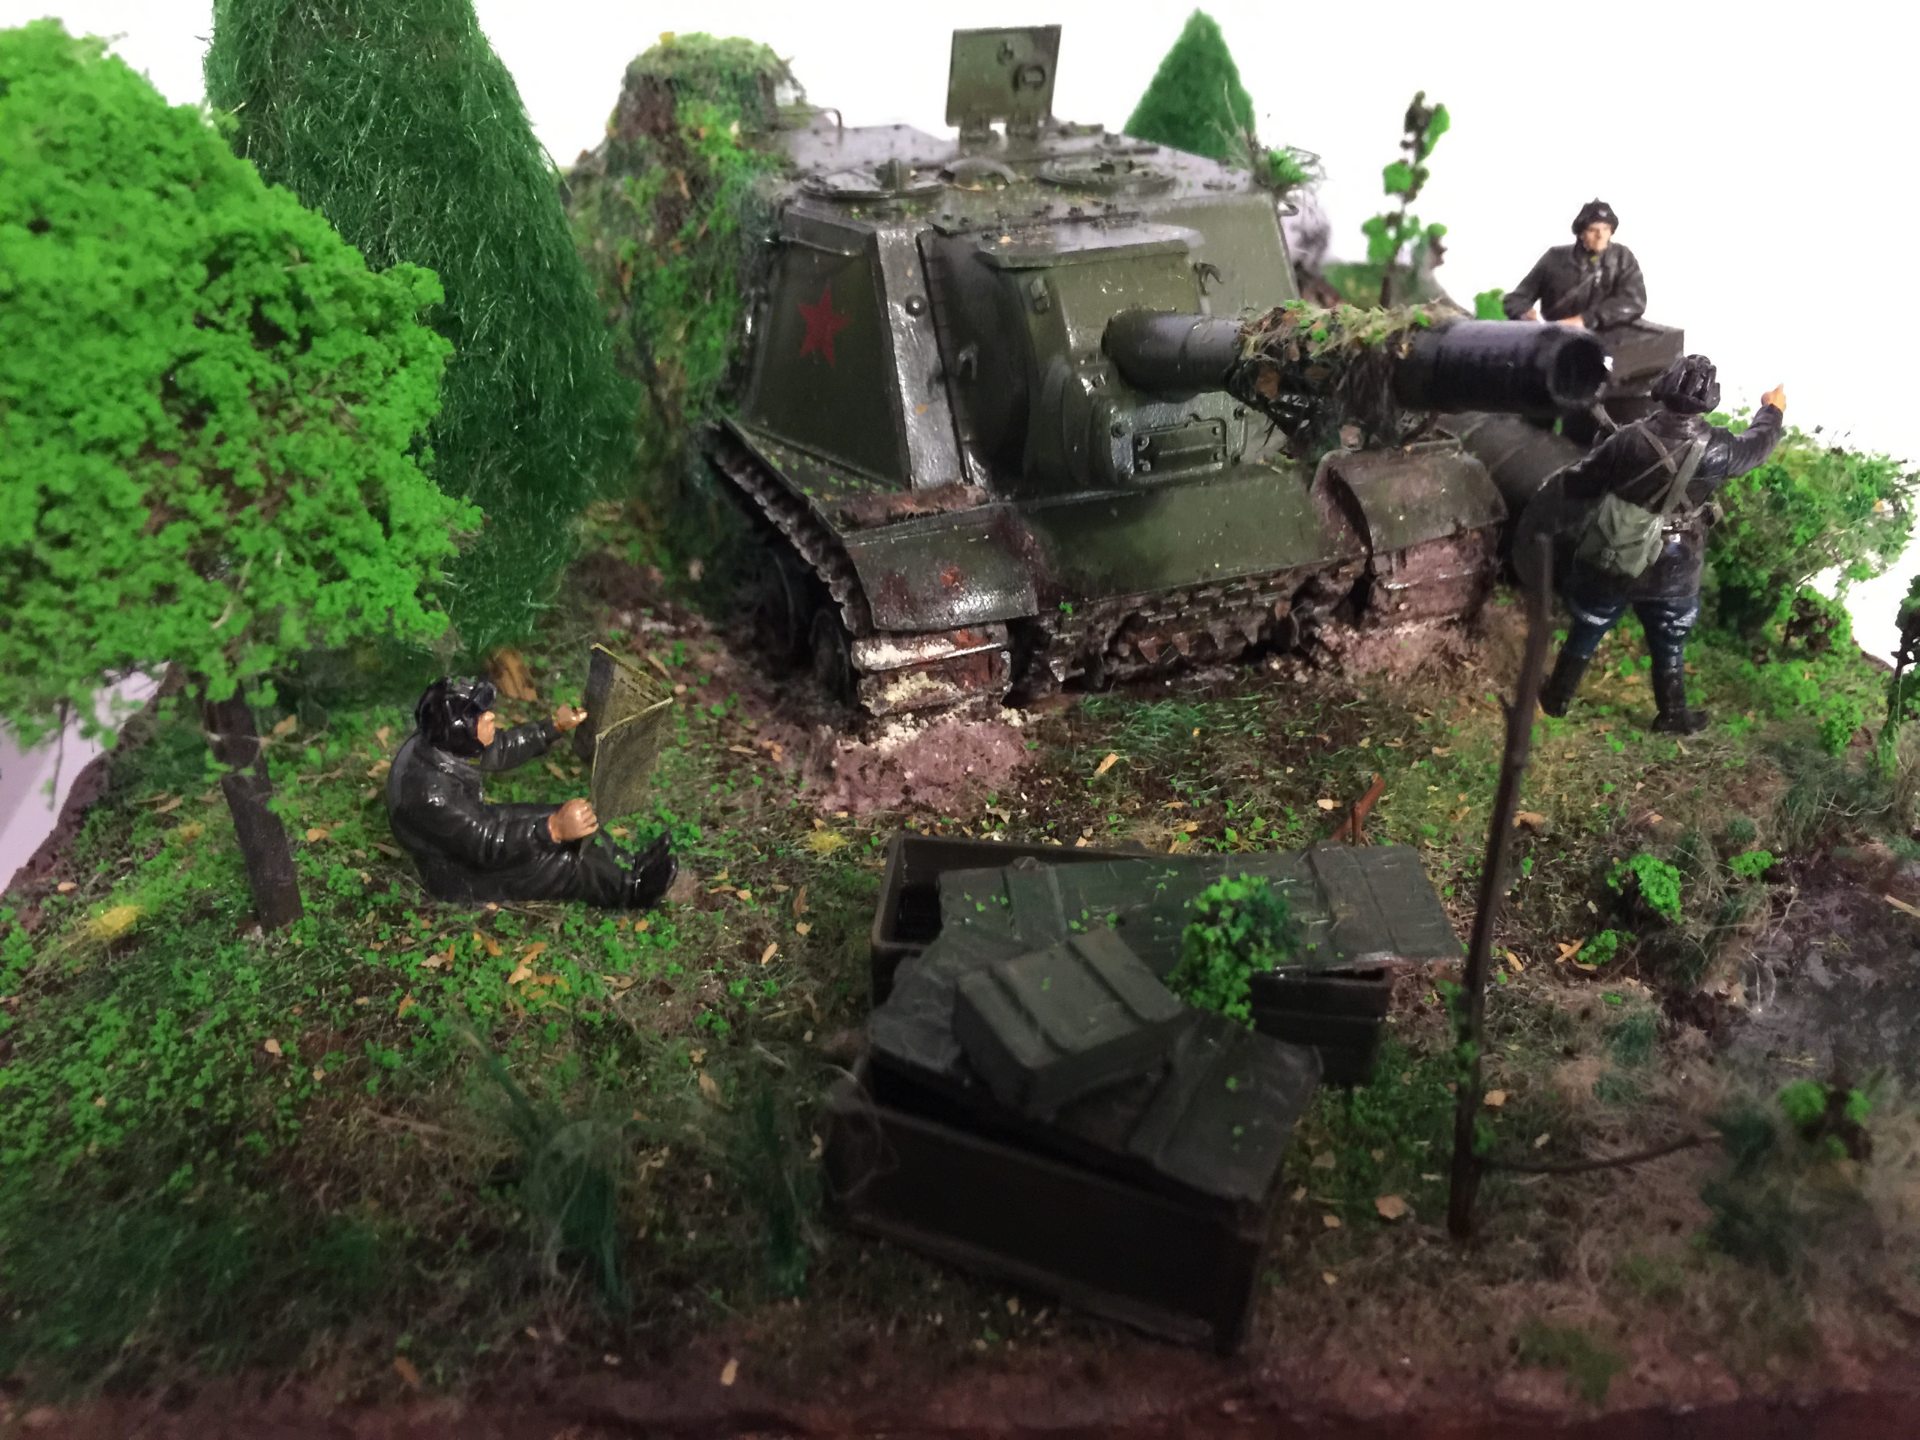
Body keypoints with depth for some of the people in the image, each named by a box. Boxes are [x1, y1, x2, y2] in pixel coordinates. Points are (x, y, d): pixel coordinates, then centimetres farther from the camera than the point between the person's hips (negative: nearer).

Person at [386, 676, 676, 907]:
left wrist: (555, 727, 1)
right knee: (560, 863, -13)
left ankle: (632, 872, 10)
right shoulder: (430, 793, -38)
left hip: (473, 826, 8)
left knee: (574, 821, 1)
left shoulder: (438, 742, -14)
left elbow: (498, 750, 4)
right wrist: (553, 829, -44)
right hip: (456, 870, -8)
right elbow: (487, 844, -34)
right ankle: (632, 891, 7)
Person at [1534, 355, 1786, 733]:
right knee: (1669, 647, 19)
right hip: (1671, 573, 0)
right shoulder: (1715, 448, -15)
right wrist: (1772, 409, 30)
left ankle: (1557, 697, 34)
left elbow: (1577, 485, -10)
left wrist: (1538, 520, 5)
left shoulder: (1629, 440, -17)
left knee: (1587, 631, 20)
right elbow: (1757, 445, 9)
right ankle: (1673, 716, 34)